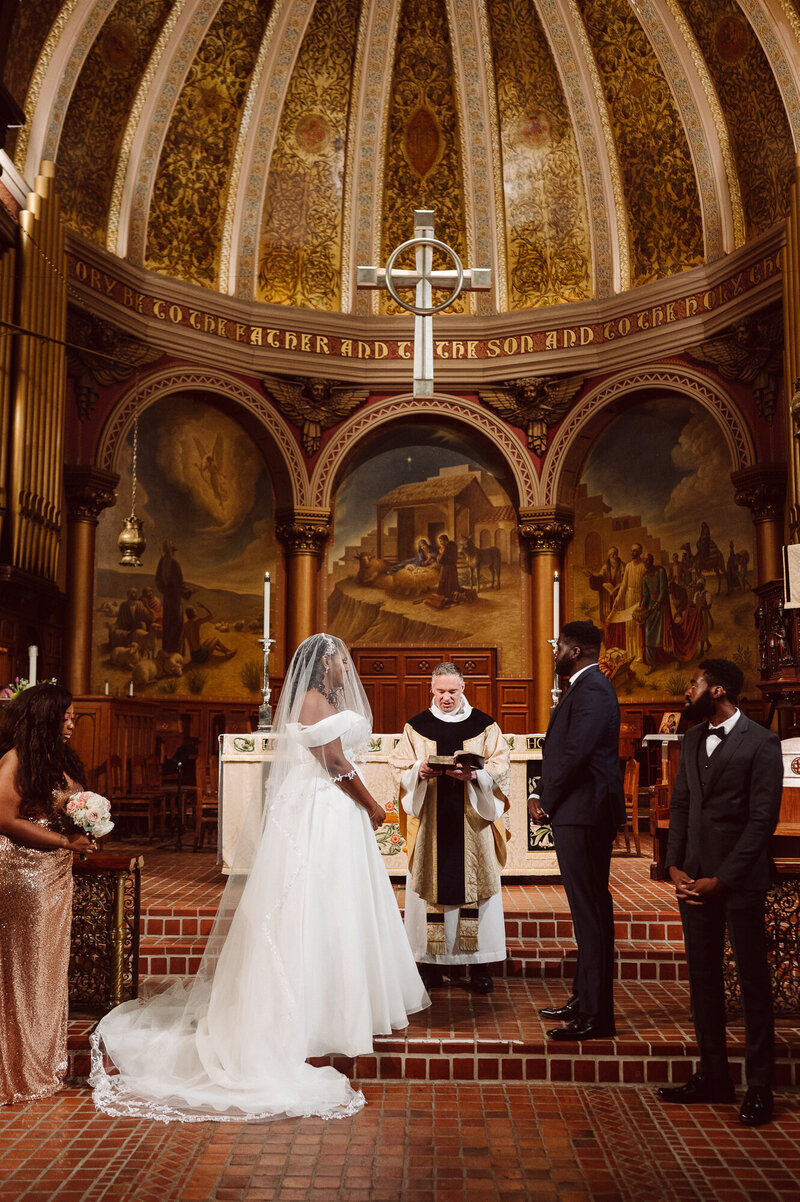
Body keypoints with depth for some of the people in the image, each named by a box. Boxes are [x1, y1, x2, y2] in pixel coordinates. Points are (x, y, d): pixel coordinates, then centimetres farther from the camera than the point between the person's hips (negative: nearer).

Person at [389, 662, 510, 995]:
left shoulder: (484, 725, 6)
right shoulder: (416, 727, 8)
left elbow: (501, 766, 1)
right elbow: (399, 767, 5)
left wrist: (474, 774, -17)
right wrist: (420, 771, -15)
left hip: (472, 820, 0)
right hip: (430, 822, 0)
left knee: (473, 882, -1)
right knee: (431, 885, 0)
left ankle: (478, 964, 6)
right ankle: (431, 964, 8)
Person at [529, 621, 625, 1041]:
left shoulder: (592, 690, -15)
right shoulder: (580, 688, 19)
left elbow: (576, 753, -23)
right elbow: (559, 750, 20)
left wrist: (548, 801, -12)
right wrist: (540, 793, 7)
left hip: (584, 813, -11)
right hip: (576, 813, 11)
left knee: (591, 911, -7)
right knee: (587, 910, 16)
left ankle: (596, 1016, -2)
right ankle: (584, 999, 26)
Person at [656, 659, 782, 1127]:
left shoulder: (761, 743, -10)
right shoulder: (693, 738, 11)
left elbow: (762, 820, -13)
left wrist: (722, 879, -14)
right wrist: (675, 866, 1)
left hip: (739, 879, -6)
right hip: (694, 878, 7)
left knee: (753, 980, 4)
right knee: (703, 976, 12)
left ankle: (760, 1086, 14)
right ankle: (713, 1076, 23)